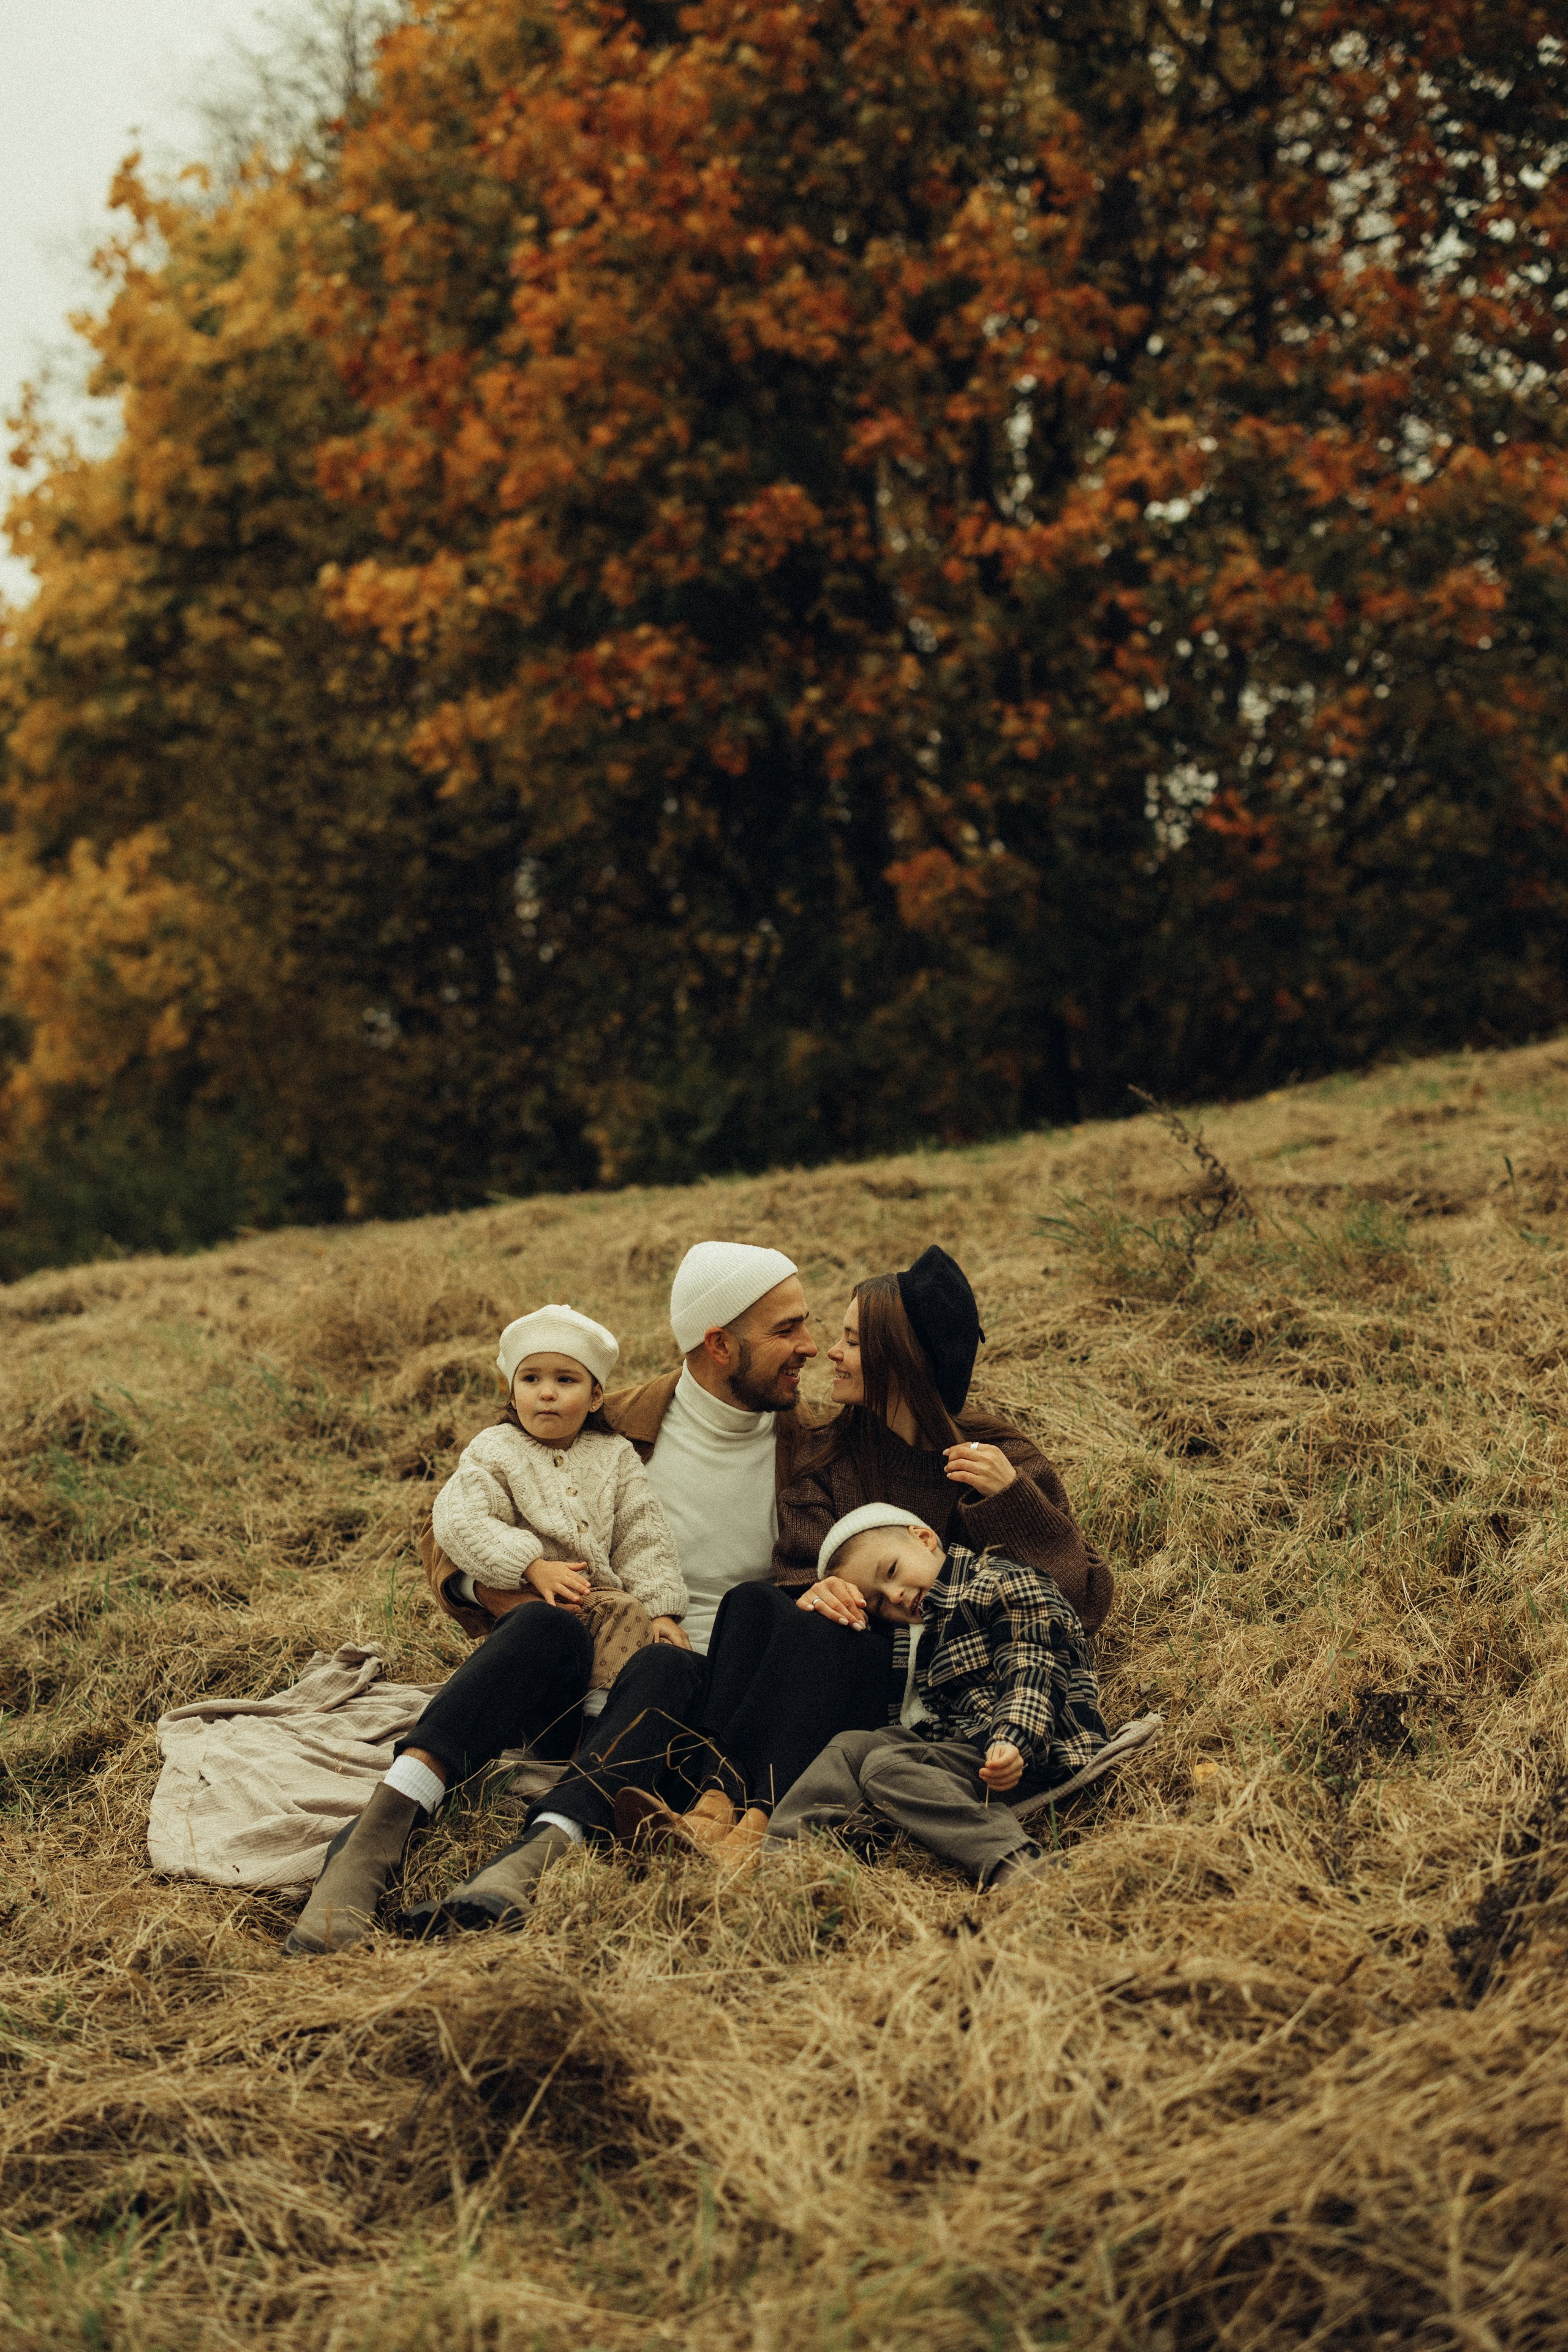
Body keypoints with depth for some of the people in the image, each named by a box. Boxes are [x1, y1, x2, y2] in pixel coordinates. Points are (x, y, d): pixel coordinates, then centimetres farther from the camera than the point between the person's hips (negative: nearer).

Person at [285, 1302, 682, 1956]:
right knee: (553, 1633, -44)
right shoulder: (497, 1450, 18)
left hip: (608, 1614, 4)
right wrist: (532, 1565, -10)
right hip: (526, 1618, -4)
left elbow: (645, 1539, 21)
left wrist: (661, 1609, 4)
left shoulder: (615, 1459, 27)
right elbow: (460, 1521, 0)